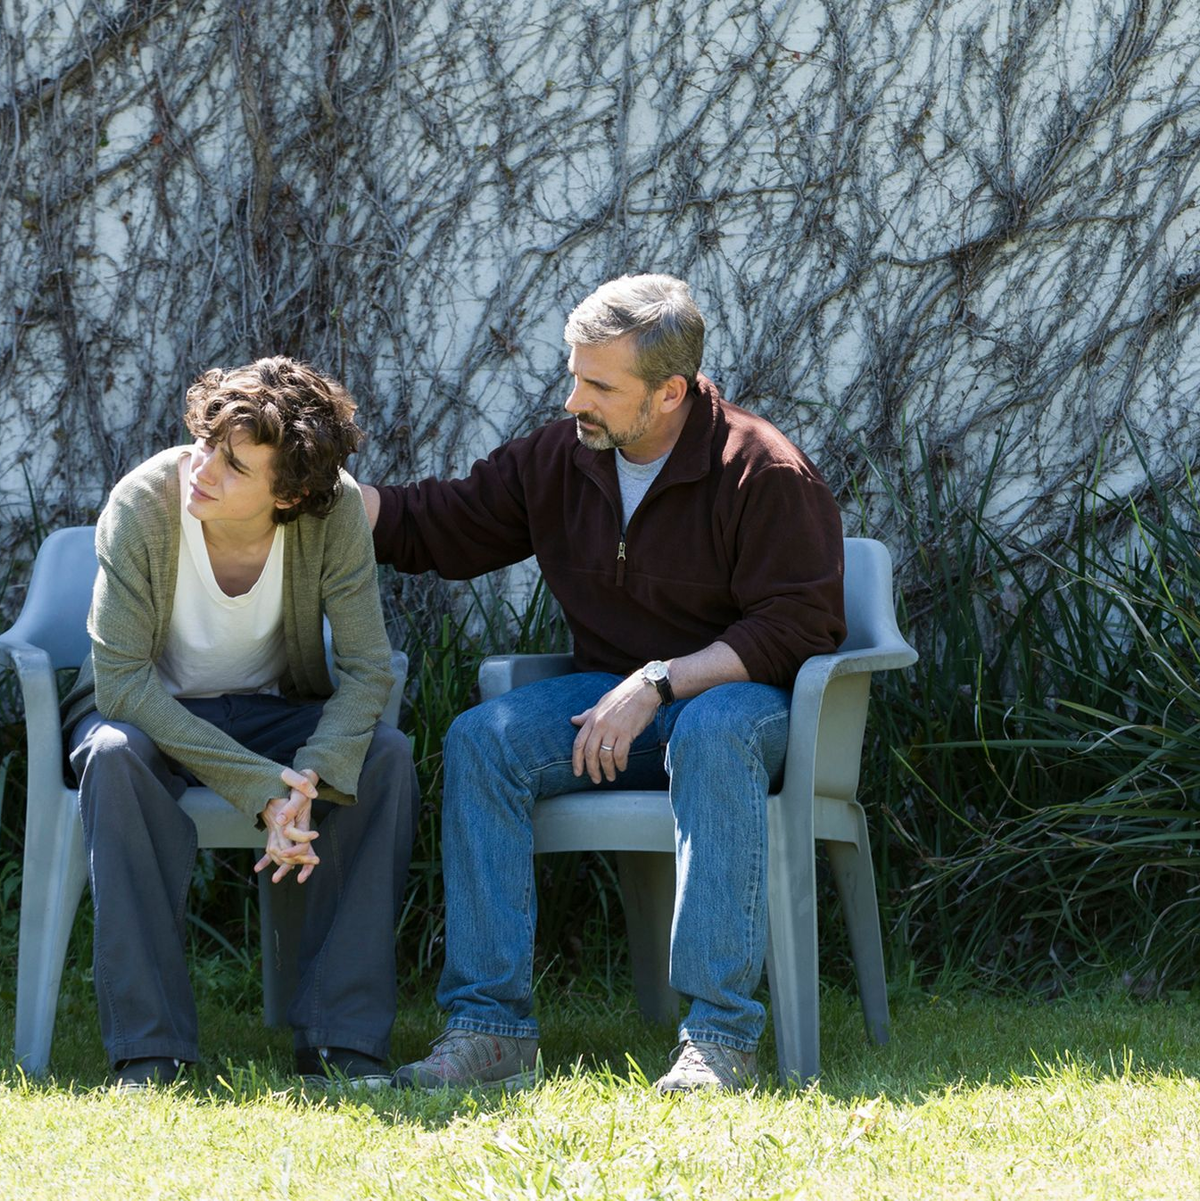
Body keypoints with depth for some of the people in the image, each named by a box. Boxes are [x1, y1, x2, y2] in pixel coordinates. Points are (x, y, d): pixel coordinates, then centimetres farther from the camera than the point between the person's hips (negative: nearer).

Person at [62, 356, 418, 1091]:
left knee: (385, 755, -27)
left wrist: (310, 778, -39)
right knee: (114, 756, -36)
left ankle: (342, 1040, -23)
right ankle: (149, 1050, -32)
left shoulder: (335, 512, -21)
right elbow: (120, 678, -27)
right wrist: (259, 786, -35)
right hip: (150, 709, -2)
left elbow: (367, 667, -19)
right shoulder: (143, 503, -26)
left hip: (272, 710, 2)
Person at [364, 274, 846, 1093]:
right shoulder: (561, 458, 4)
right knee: (480, 740, -21)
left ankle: (722, 1035, -42)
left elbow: (794, 628, -17)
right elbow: (433, 526, 11)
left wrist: (657, 684, -24)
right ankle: (491, 1027, -25)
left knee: (713, 732, -41)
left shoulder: (766, 473, -13)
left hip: (740, 695, -5)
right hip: (613, 695, 5)